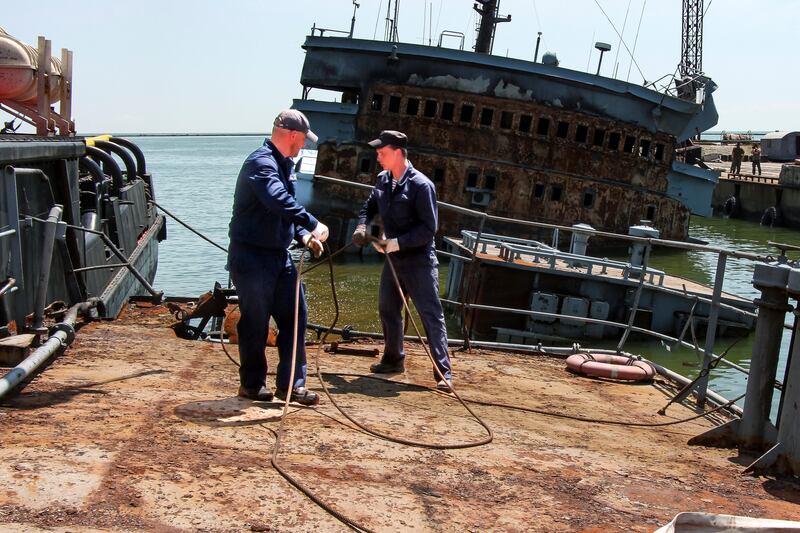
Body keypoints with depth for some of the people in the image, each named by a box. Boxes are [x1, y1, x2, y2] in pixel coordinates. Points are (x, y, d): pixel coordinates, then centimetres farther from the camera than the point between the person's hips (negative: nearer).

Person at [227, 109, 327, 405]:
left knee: (295, 316, 6)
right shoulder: (261, 162, -17)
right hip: (252, 257, -9)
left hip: (279, 255, 9)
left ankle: (291, 384, 12)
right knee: (255, 323, 3)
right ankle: (252, 384, 19)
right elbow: (278, 201, -35)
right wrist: (312, 223, -34)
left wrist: (304, 235, 4)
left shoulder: (284, 164, 14)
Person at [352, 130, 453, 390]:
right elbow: (369, 207, 21)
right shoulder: (383, 180, 5)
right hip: (393, 259, 8)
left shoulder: (421, 185, -17)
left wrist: (395, 242, -23)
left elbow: (429, 228, -19)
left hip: (419, 261, -8)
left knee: (431, 315, -6)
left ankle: (443, 372, -3)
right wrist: (362, 227, 1)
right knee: (387, 309, 18)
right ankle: (393, 359, 35)